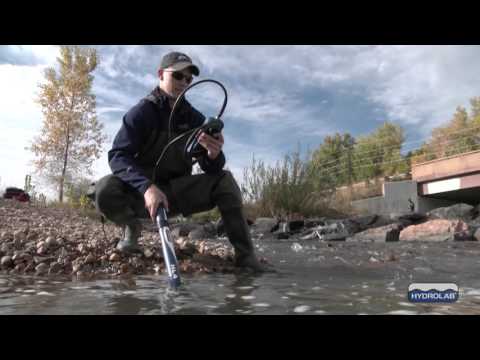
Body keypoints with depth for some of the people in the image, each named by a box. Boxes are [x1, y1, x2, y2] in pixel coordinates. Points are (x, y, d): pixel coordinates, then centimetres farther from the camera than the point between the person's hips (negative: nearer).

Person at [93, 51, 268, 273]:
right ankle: (132, 226, 1)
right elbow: (117, 156, -20)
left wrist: (213, 154, -31)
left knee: (224, 181, -19)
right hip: (141, 192, -2)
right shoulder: (142, 112, -8)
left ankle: (244, 255, -16)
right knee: (106, 190, -32)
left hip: (177, 193, 3)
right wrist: (147, 187, -38)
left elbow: (211, 169, -5)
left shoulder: (195, 118, 1)